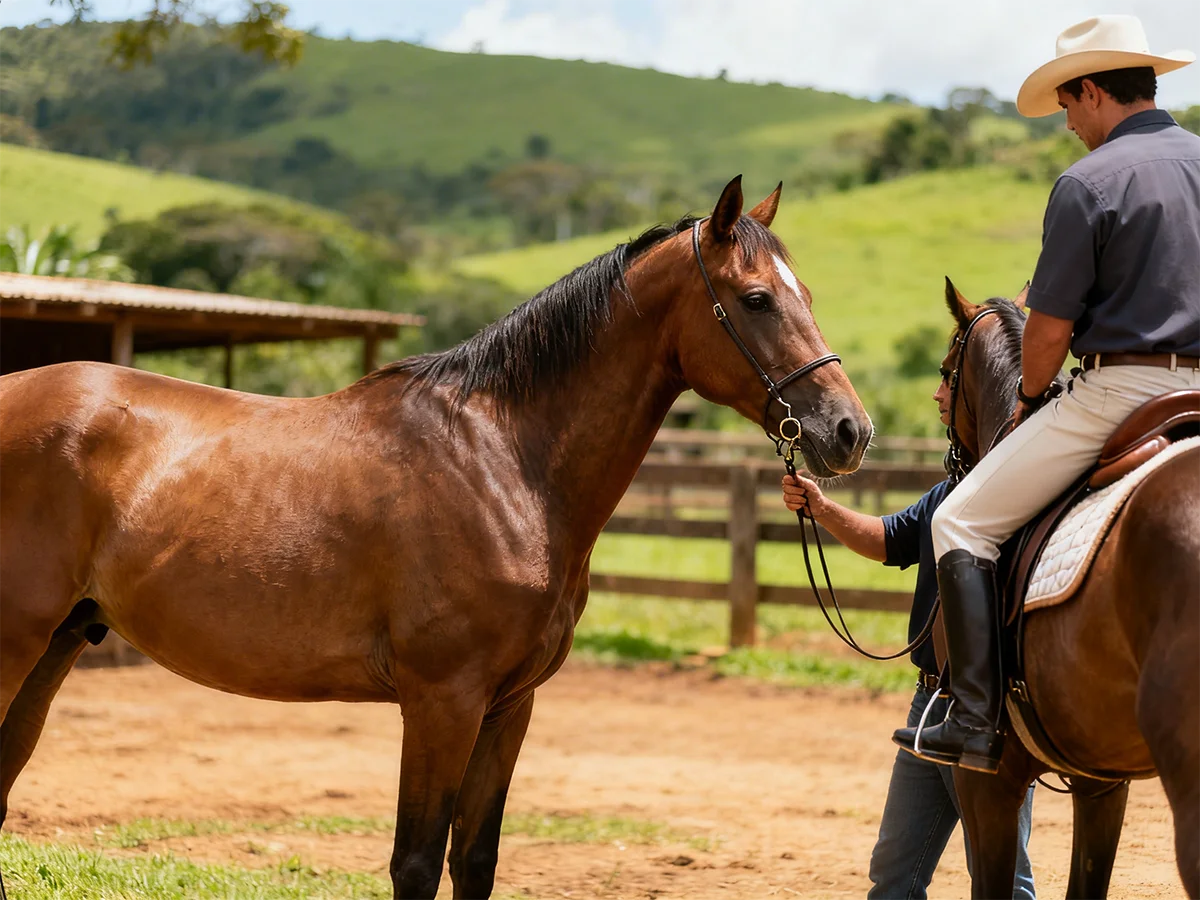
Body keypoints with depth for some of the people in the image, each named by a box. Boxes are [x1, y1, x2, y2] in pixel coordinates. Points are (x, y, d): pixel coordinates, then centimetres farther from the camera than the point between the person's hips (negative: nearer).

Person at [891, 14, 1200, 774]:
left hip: (1116, 390, -7)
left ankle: (977, 724, -6)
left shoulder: (1089, 183, -11)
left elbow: (1050, 327, -11)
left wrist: (1030, 399, 9)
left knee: (964, 523, 1)